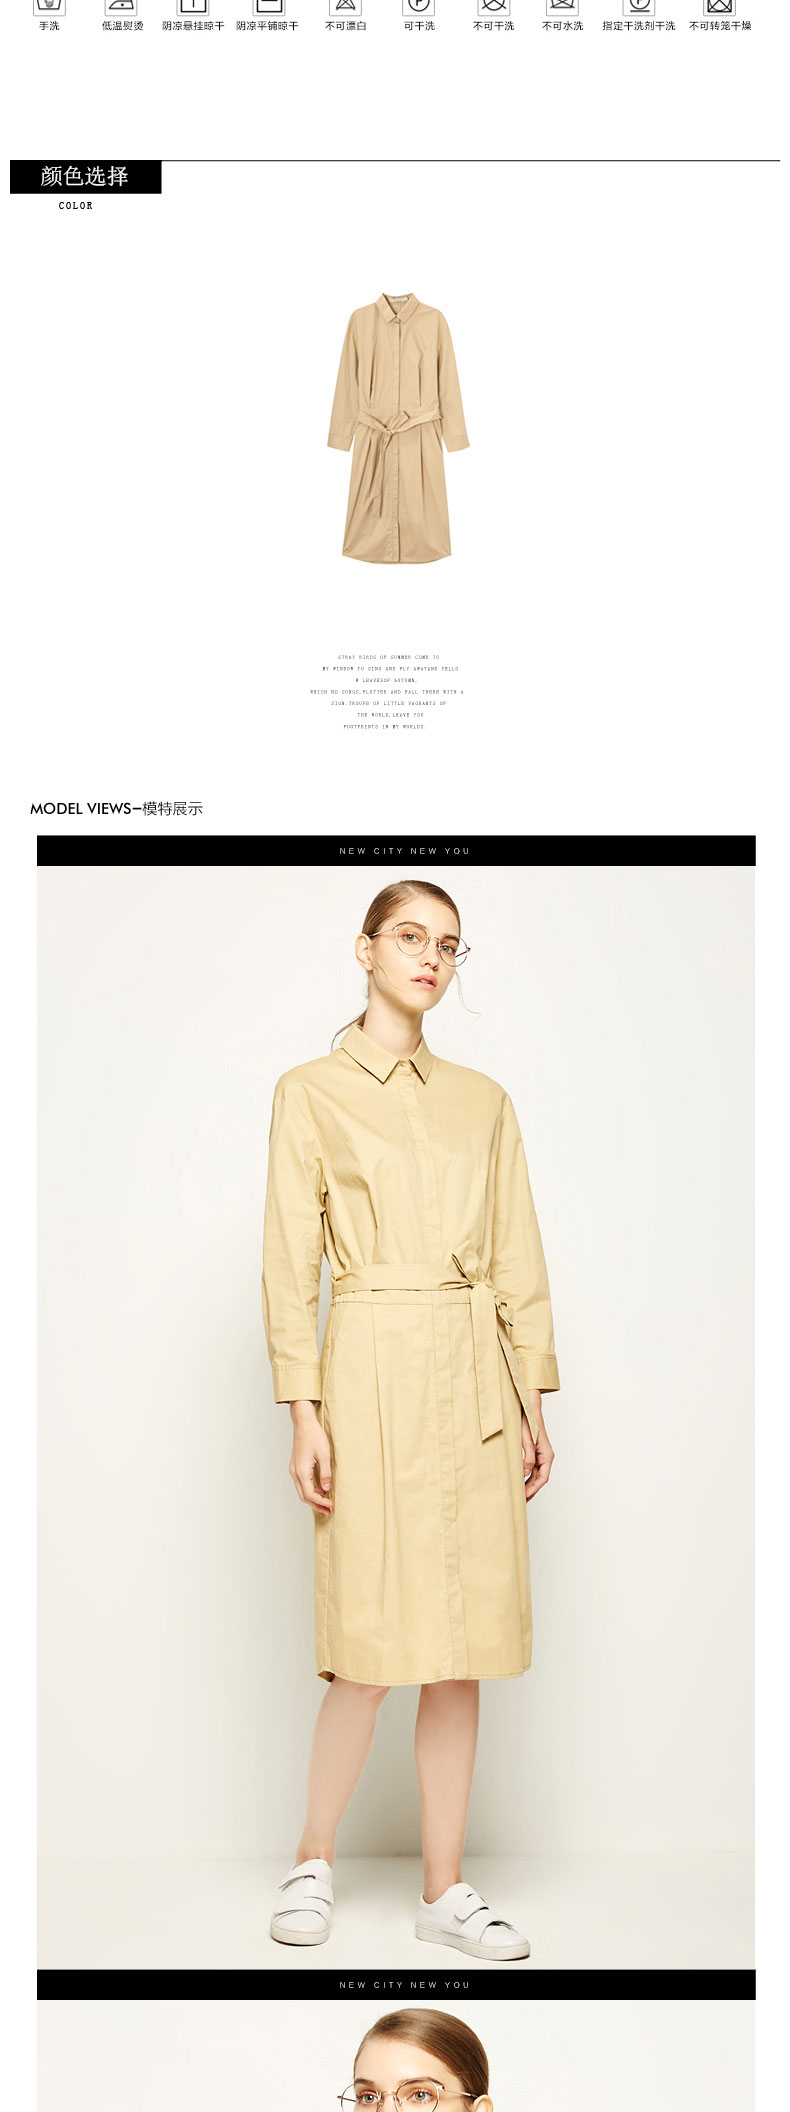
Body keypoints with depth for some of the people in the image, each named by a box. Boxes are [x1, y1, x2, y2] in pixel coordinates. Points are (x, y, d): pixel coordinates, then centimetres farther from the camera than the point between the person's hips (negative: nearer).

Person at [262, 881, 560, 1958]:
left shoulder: (484, 1101, 12)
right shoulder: (311, 1093, 1)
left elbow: (518, 1261, 12)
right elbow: (291, 1263, -2)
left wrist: (532, 1405, 6)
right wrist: (305, 1413, -9)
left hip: (475, 1384, 4)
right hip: (374, 1373, -4)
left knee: (461, 1646, 6)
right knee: (374, 1639, -3)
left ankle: (446, 1887, 17)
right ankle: (315, 1860, 19)